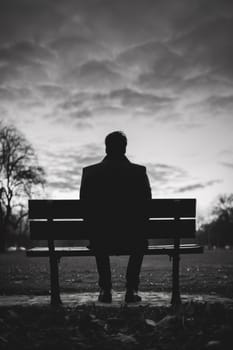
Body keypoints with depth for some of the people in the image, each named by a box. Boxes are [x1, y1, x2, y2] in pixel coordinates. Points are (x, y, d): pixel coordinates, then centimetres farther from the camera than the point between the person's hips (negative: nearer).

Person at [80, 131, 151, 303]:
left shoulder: (89, 172, -3)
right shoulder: (139, 171, -5)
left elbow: (85, 208, 3)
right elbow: (146, 207, 0)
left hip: (101, 242, 1)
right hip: (131, 241, -1)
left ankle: (105, 289, 31)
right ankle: (132, 289, 26)